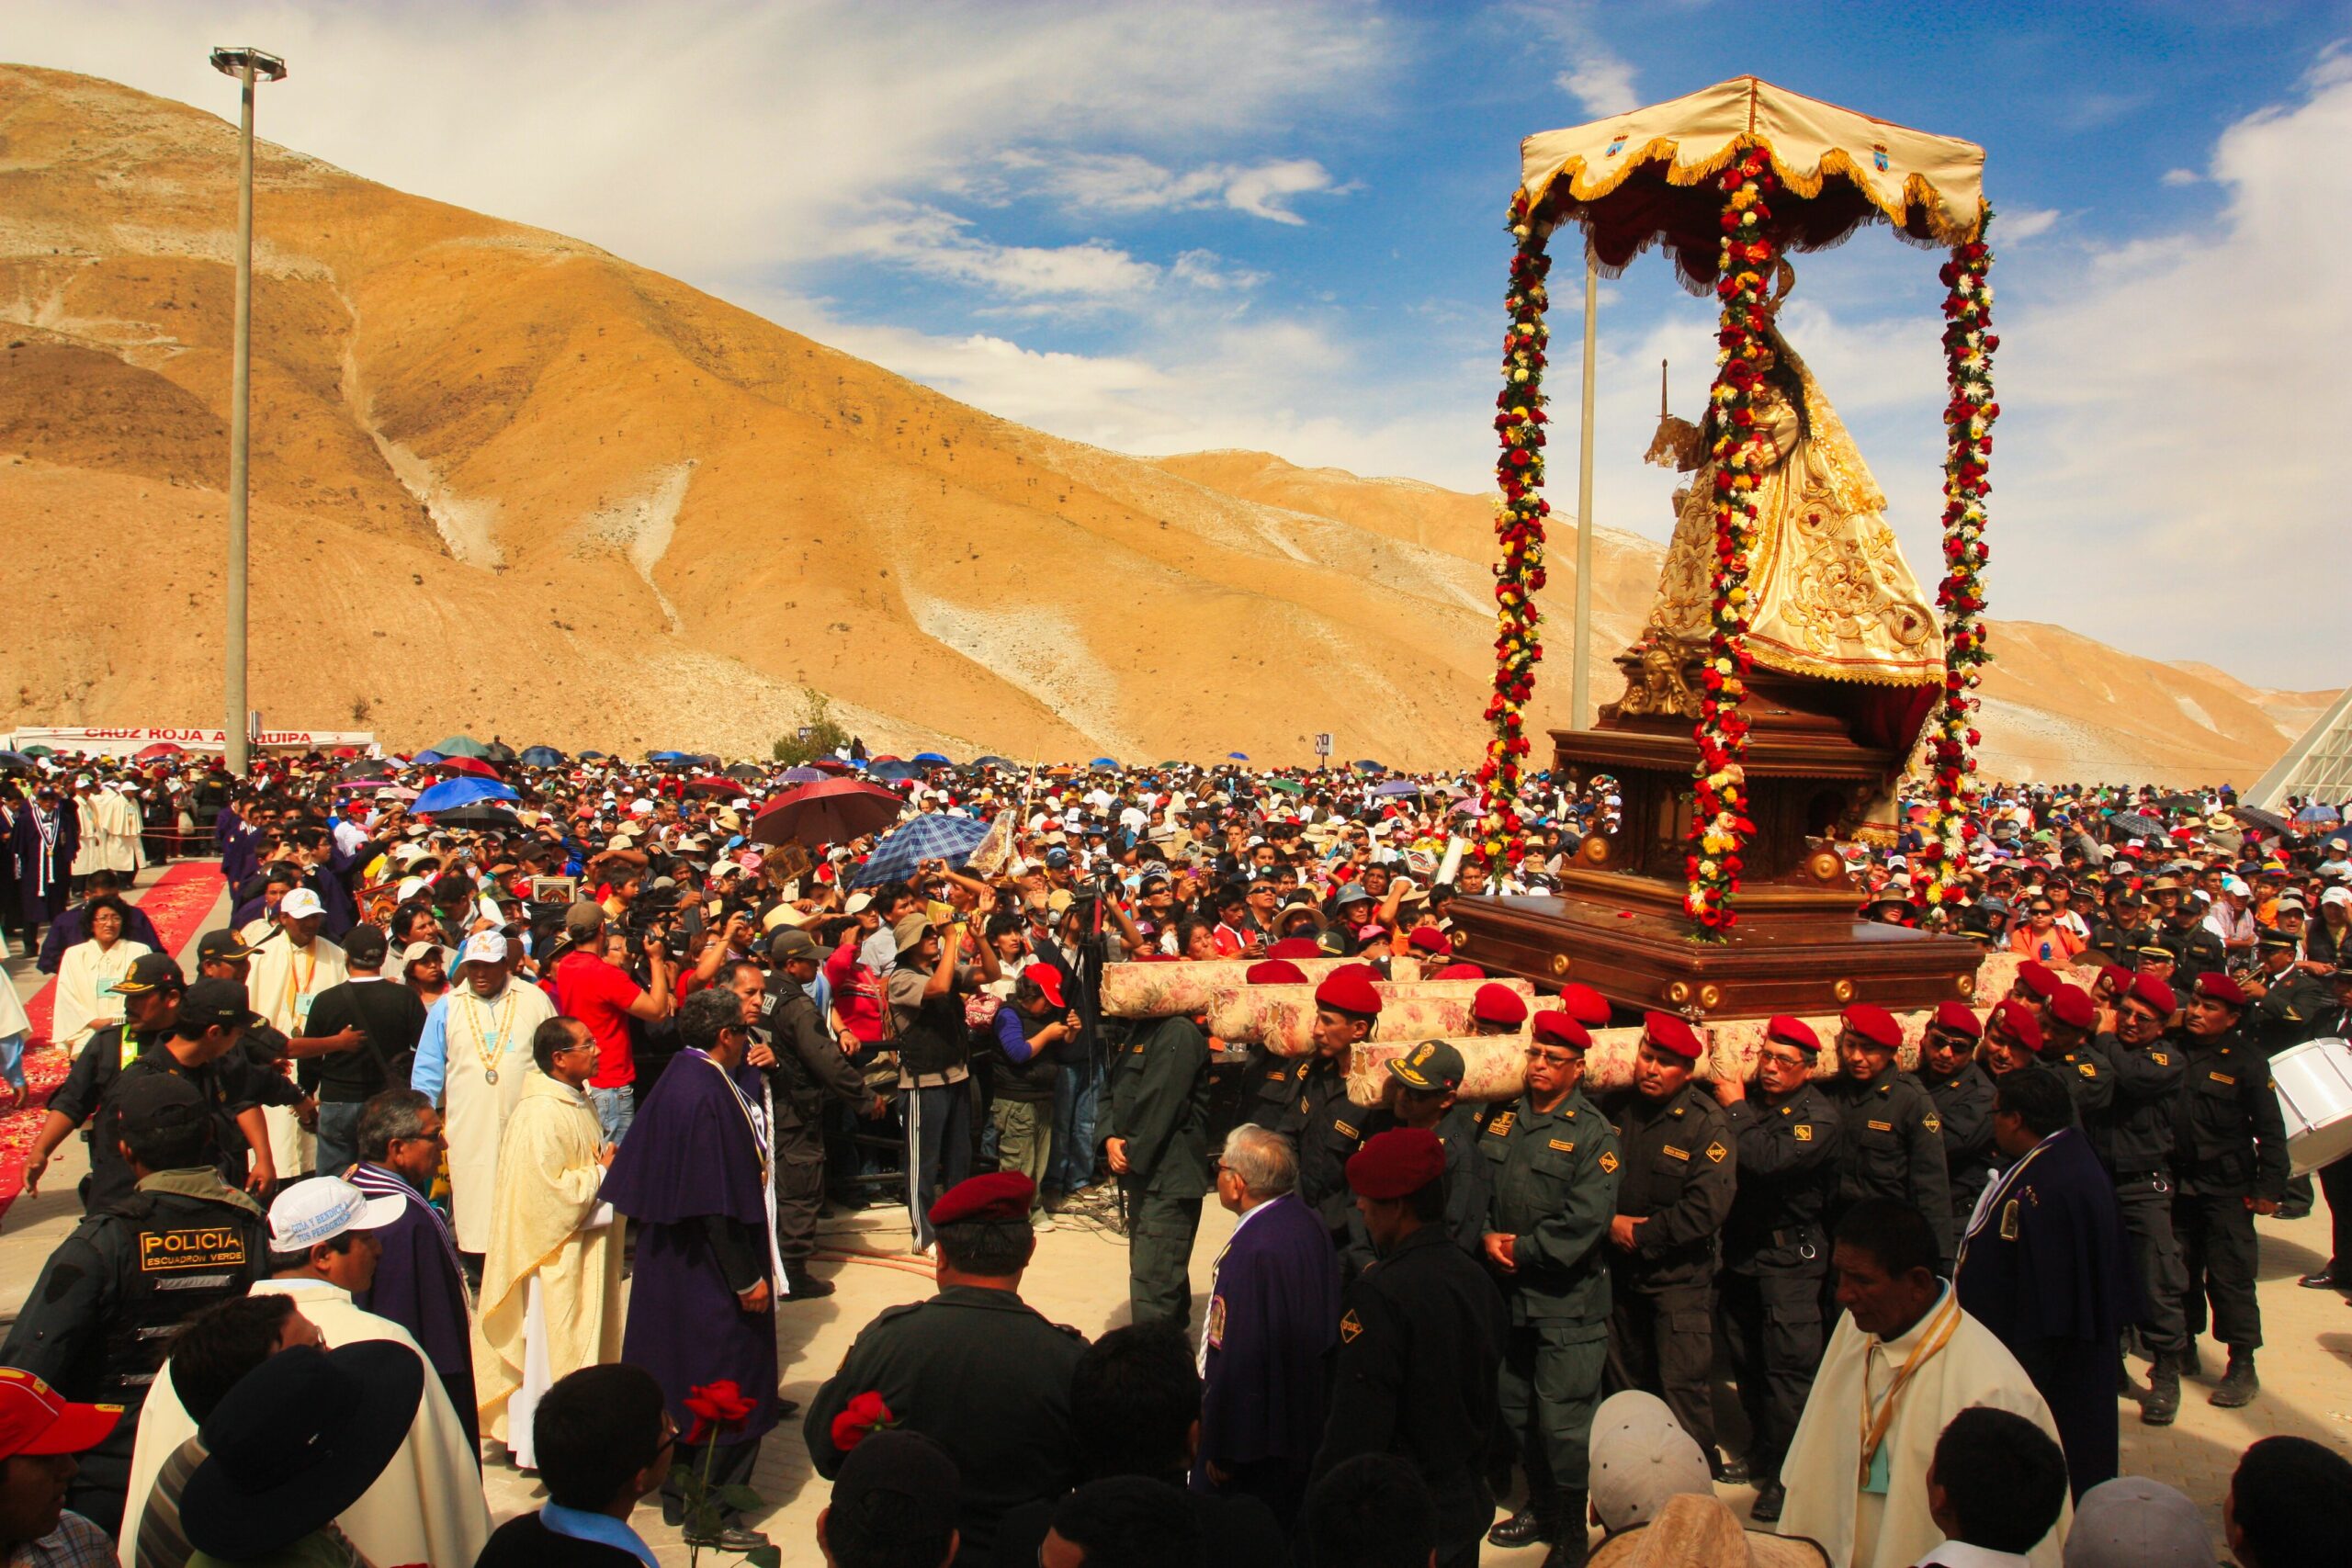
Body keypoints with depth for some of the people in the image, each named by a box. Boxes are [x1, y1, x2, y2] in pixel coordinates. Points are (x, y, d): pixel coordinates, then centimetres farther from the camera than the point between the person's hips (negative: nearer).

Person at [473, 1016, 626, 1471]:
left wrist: (606, 1167, 3)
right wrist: (602, 1173, -15)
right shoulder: (540, 1115, -23)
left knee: (582, 1343, 18)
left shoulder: (579, 1102, 7)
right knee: (552, 1350, 2)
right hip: (555, 1255, -10)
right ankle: (544, 1446, 14)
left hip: (585, 1250, 10)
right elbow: (547, 1191, -26)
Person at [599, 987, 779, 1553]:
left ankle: (681, 1494, 31)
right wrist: (746, 1277, -20)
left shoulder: (682, 1078, 6)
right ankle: (712, 1513, 12)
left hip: (677, 1265, 10)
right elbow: (718, 1201, -25)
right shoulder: (706, 1093, -24)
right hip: (713, 1271, -10)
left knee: (691, 1379, 19)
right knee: (728, 1385, 2)